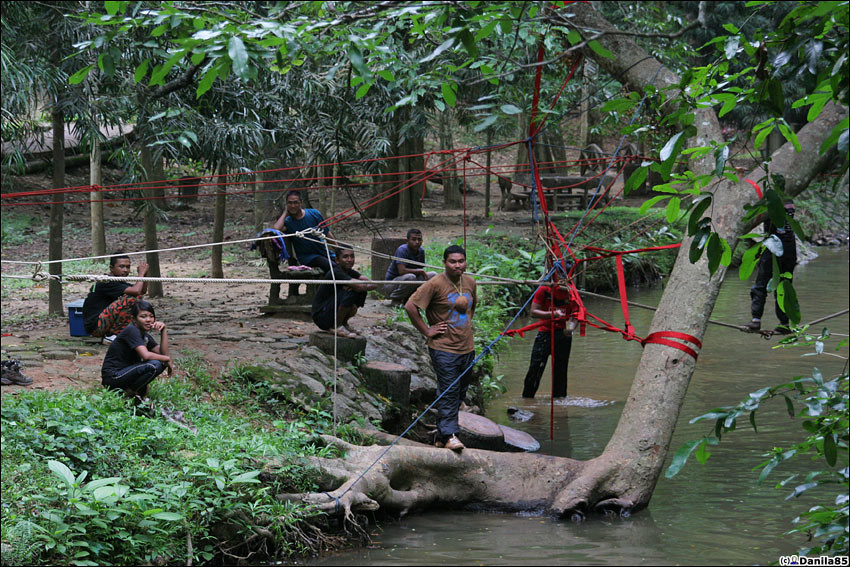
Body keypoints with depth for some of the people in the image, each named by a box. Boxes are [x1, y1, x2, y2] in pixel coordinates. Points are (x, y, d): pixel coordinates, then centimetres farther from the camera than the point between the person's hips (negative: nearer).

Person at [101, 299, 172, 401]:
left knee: (161, 363, 3)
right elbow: (145, 355, -28)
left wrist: (163, 331, -6)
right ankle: (129, 394, -11)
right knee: (154, 365, -27)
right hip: (112, 377, -9)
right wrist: (168, 359, -15)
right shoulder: (132, 331, -15)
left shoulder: (145, 335, 12)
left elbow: (163, 354, 1)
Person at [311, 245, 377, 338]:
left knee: (362, 292, -1)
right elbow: (361, 285, -33)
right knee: (350, 292, -25)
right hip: (321, 316, -8)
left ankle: (344, 323, 8)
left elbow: (374, 284, -5)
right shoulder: (335, 272, -21)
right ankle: (338, 327, -14)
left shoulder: (350, 272, 4)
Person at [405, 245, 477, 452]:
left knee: (460, 391, 11)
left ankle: (442, 434, 20)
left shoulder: (470, 282, 8)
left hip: (467, 347, 7)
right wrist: (426, 331, -12)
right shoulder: (435, 284, -13)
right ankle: (449, 435, -6)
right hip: (444, 349, -7)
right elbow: (410, 306, -15)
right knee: (449, 392, -10)